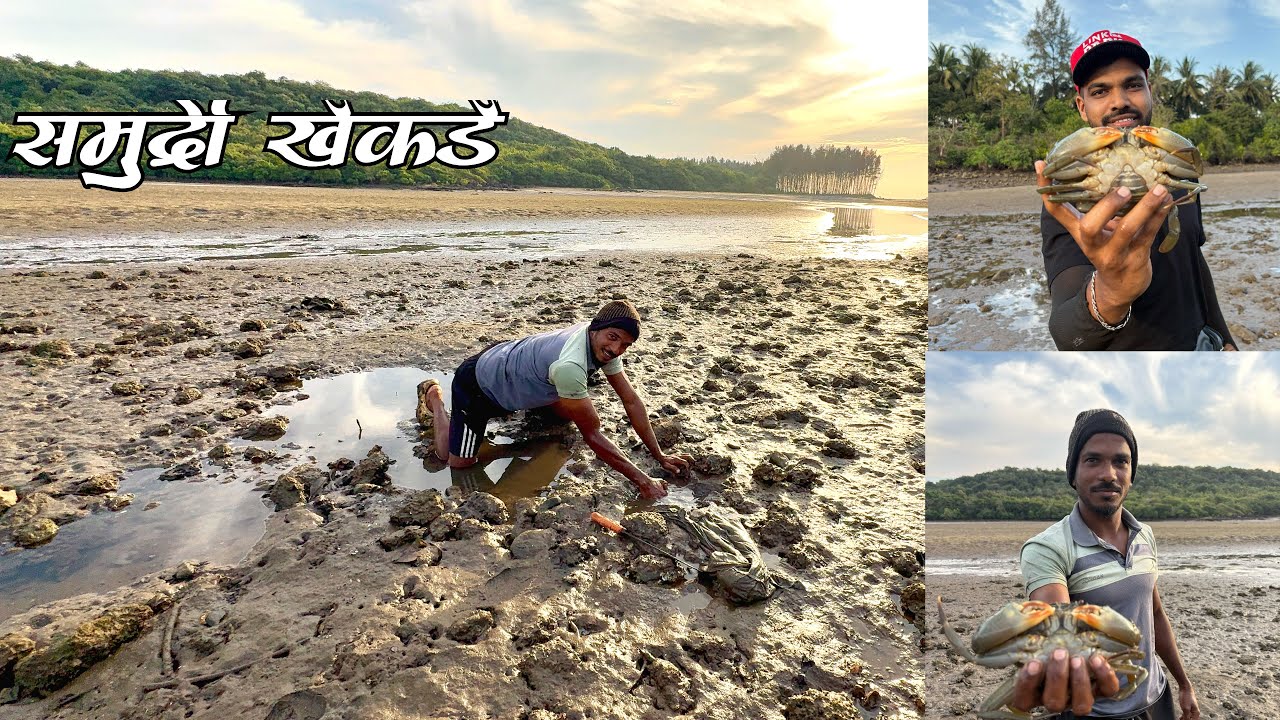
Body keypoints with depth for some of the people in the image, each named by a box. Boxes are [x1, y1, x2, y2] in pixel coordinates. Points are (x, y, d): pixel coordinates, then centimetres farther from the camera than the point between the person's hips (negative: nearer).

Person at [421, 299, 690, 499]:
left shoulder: (603, 344, -16)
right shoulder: (569, 366, -42)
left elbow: (631, 401, -10)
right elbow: (592, 435, -35)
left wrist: (660, 456, -12)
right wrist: (641, 480, -33)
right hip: (476, 383, -8)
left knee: (571, 415, 16)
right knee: (458, 461, -9)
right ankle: (436, 399, 17)